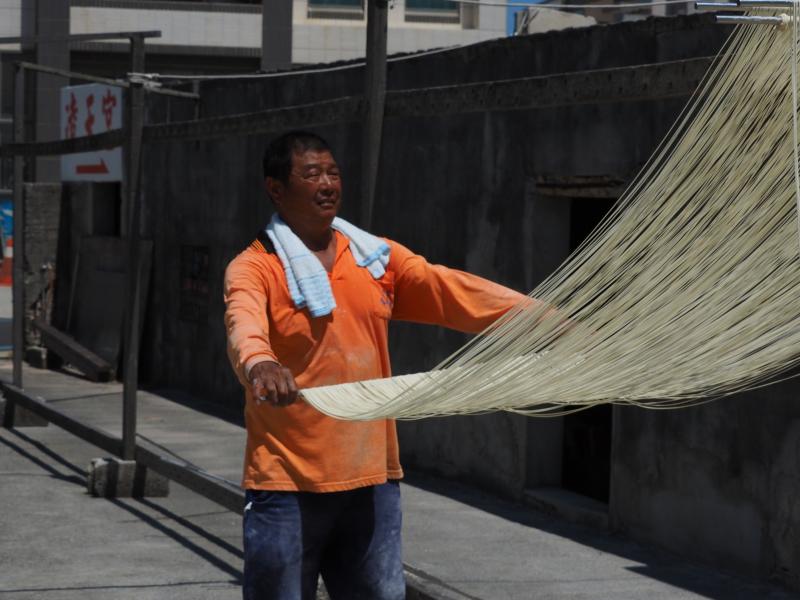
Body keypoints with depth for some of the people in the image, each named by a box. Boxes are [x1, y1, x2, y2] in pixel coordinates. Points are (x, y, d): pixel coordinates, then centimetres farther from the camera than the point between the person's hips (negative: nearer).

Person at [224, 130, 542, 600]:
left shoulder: (379, 257, 8)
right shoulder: (254, 268, -7)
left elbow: (454, 292, -1)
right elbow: (245, 321, -28)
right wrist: (259, 363, -51)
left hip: (372, 482, 5)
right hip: (287, 484, -4)